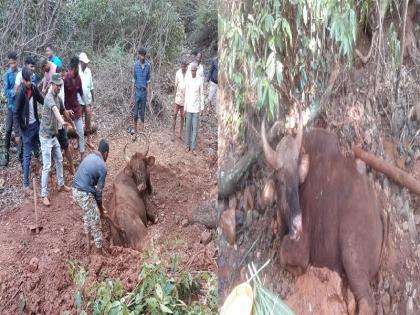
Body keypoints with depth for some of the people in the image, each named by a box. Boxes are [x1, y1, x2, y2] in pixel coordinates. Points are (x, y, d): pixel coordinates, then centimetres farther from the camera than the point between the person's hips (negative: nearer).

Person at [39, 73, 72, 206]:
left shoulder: (58, 98, 7)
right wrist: (61, 121, -59)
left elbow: (62, 110, 25)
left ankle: (61, 185, 36)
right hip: (46, 136, -9)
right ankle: (44, 195, -1)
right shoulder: (49, 97, -21)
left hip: (54, 135, 9)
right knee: (47, 166, -7)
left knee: (59, 161, 19)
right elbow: (55, 110, -42)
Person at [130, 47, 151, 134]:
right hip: (137, 90, -1)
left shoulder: (148, 65, -1)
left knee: (142, 112, 6)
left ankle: (141, 131, 13)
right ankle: (134, 129, 14)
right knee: (136, 112, 0)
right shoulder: (136, 65, -3)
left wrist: (148, 92, 3)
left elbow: (148, 80, 6)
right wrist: (132, 93, -1)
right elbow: (133, 80, 1)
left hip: (144, 91, 1)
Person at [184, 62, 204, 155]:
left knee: (195, 128, 0)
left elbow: (202, 94, 1)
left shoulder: (200, 80, -5)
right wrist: (185, 107, 4)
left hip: (196, 107, -1)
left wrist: (202, 107, 0)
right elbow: (186, 94, 5)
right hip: (189, 107, 1)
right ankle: (187, 145, 18)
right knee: (188, 126, 7)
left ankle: (193, 147, 5)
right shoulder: (187, 80, 0)